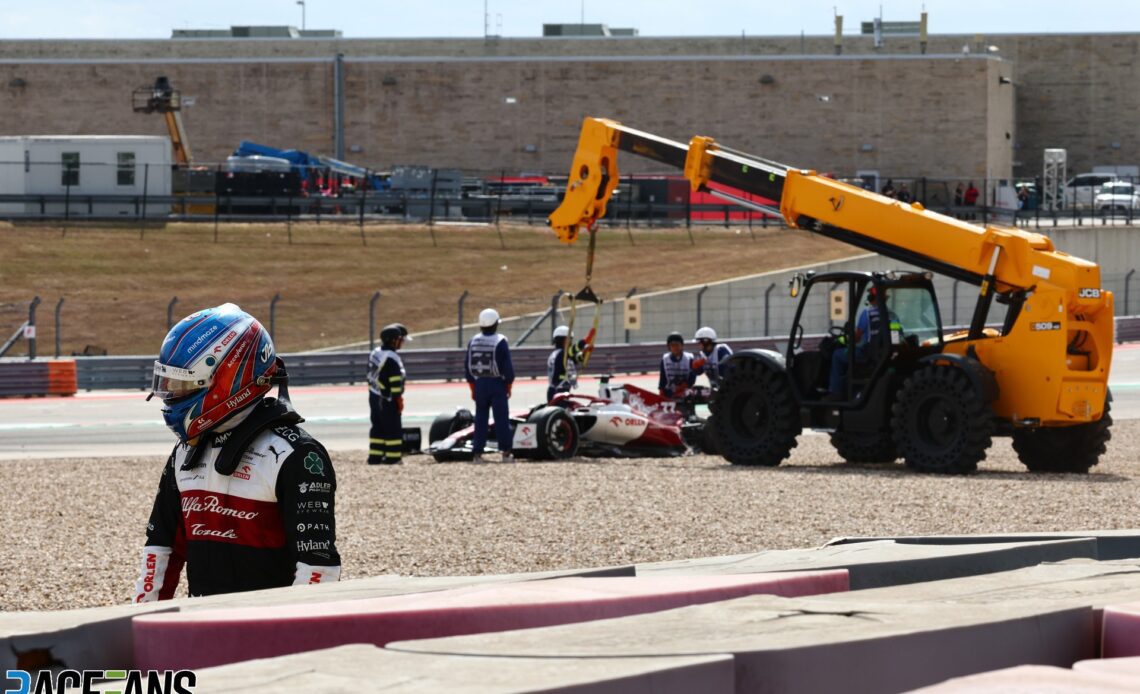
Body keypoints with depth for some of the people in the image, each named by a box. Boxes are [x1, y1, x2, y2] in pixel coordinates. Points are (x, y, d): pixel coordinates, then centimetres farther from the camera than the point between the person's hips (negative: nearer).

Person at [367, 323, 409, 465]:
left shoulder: (375, 353, 10)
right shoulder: (391, 358, -19)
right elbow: (395, 381, -19)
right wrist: (398, 398, -12)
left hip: (374, 397, 9)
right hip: (388, 400, -9)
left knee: (378, 427, 12)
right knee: (393, 428, -2)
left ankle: (375, 456, 12)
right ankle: (393, 457, -1)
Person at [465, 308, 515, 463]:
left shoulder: (473, 342, 5)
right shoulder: (500, 342, -10)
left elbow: (468, 366, 9)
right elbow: (507, 366, -11)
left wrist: (472, 387, 16)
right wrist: (509, 385, 1)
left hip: (479, 384, 4)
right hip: (497, 383, -4)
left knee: (480, 419, 8)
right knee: (501, 418, 0)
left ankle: (477, 452, 6)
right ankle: (506, 452, -1)